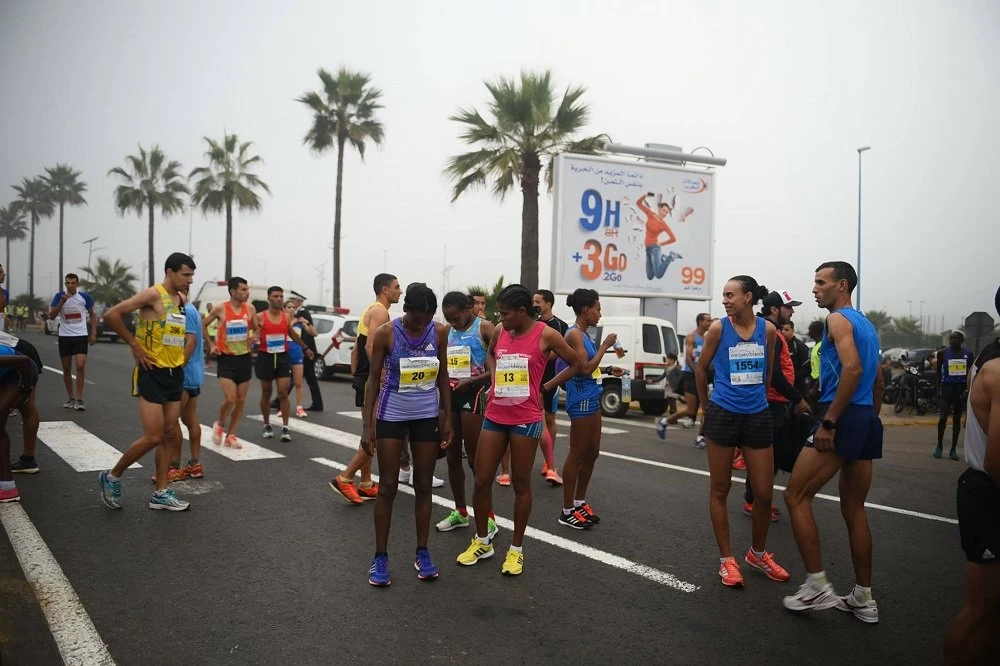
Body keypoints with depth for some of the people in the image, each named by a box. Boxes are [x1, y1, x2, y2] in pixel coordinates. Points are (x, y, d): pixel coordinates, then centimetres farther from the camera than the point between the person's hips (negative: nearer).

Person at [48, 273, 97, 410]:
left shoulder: (84, 296, -1)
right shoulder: (59, 296, -2)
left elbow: (92, 315, 10)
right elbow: (51, 316, -7)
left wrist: (93, 333, 4)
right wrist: (62, 301, -18)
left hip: (81, 336, -2)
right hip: (64, 336, 2)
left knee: (80, 366, -13)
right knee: (67, 369, 8)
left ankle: (79, 399, -8)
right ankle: (71, 398, 19)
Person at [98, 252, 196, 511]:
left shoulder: (182, 299, 10)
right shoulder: (153, 295, -14)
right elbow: (112, 314, -18)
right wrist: (134, 345, -14)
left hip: (175, 373, 8)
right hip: (152, 373, -7)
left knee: (168, 435, 9)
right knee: (153, 437, -8)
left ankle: (161, 494, 17)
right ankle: (112, 477, 14)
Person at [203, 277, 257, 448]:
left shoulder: (250, 308, -1)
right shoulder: (220, 309, -10)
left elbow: (256, 328, 13)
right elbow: (203, 325, 5)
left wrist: (254, 336, -9)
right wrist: (211, 345, -3)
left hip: (244, 358, 4)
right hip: (226, 359, -4)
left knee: (241, 400, 6)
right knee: (230, 399, -14)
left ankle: (230, 435, 19)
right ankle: (220, 425, 16)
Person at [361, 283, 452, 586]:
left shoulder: (439, 332, -5)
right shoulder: (385, 333, -13)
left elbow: (442, 377, 5)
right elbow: (374, 379, -8)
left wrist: (448, 418, 4)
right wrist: (367, 425, -11)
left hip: (427, 416, 3)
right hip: (391, 416, -2)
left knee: (423, 485, 9)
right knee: (388, 486, 2)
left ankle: (422, 553, 22)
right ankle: (380, 557, 13)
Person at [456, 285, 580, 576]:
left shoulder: (545, 334, -9)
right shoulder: (499, 331, 4)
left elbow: (576, 364, 2)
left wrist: (547, 387, -2)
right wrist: (495, 377, 7)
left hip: (525, 419, -5)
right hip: (495, 415, 5)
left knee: (521, 483, 6)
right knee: (481, 480, 7)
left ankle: (516, 549, 21)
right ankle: (482, 541, 26)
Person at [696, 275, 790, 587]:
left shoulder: (767, 329, 0)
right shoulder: (718, 328, -6)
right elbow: (701, 369, 5)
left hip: (758, 417, 2)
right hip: (723, 416, -2)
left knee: (764, 492, 6)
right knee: (720, 489, 5)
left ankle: (757, 553, 29)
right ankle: (727, 559, 18)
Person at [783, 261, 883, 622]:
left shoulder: (838, 319, -8)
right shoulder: (867, 325, 21)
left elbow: (852, 368, -23)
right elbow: (878, 382, 24)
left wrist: (829, 422, -23)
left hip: (843, 418, -10)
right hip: (867, 419, 10)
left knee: (796, 496, -2)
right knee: (854, 509, 14)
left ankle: (818, 586, -2)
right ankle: (863, 598, 19)